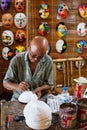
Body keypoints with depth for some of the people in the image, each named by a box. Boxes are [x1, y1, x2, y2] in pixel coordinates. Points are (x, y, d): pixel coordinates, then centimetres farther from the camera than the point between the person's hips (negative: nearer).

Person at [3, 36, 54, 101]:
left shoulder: (48, 61, -8)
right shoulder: (16, 60, -11)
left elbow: (49, 84, 1)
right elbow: (6, 83, -6)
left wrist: (40, 89, -19)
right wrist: (17, 87, -25)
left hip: (40, 99, 0)